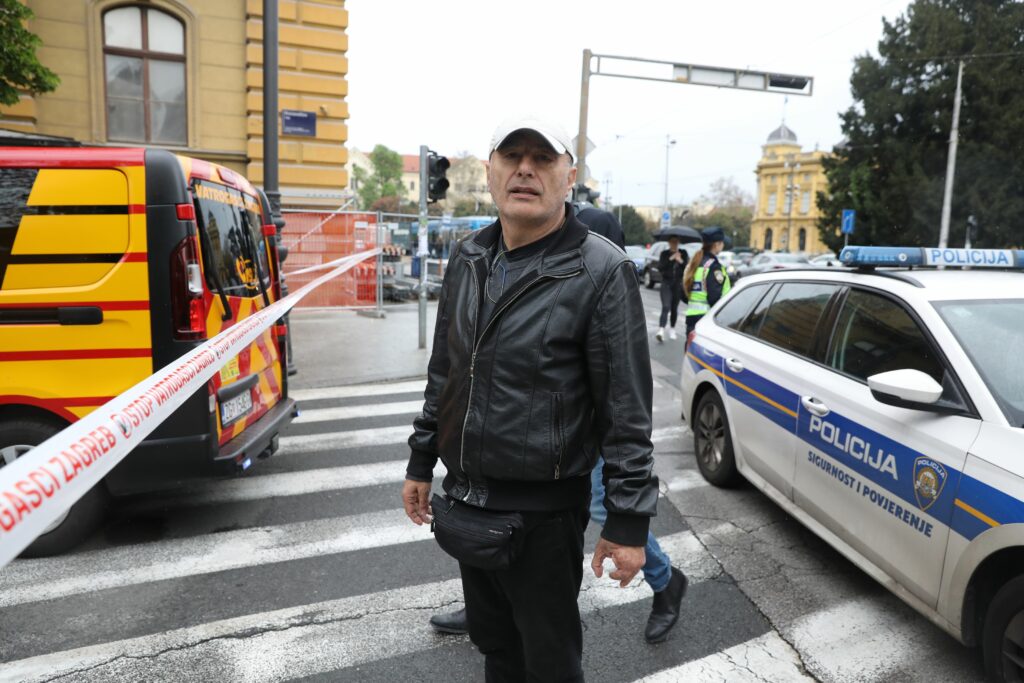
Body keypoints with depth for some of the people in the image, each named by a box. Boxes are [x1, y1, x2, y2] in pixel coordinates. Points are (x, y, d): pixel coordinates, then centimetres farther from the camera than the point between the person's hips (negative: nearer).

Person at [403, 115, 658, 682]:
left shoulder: (602, 272, -15)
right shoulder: (467, 258, 5)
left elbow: (627, 408, -14)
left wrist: (628, 519, -14)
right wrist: (421, 463, 15)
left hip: (543, 511, -5)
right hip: (465, 496, 6)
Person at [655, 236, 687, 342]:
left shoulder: (683, 253, 7)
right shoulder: (664, 253, 3)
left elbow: (687, 268, -1)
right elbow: (660, 268, -10)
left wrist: (680, 261, -18)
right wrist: (670, 259, -18)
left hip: (678, 283, 2)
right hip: (666, 283, -2)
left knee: (674, 308, 10)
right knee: (666, 307, -16)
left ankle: (672, 329, 26)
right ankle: (661, 331, -26)